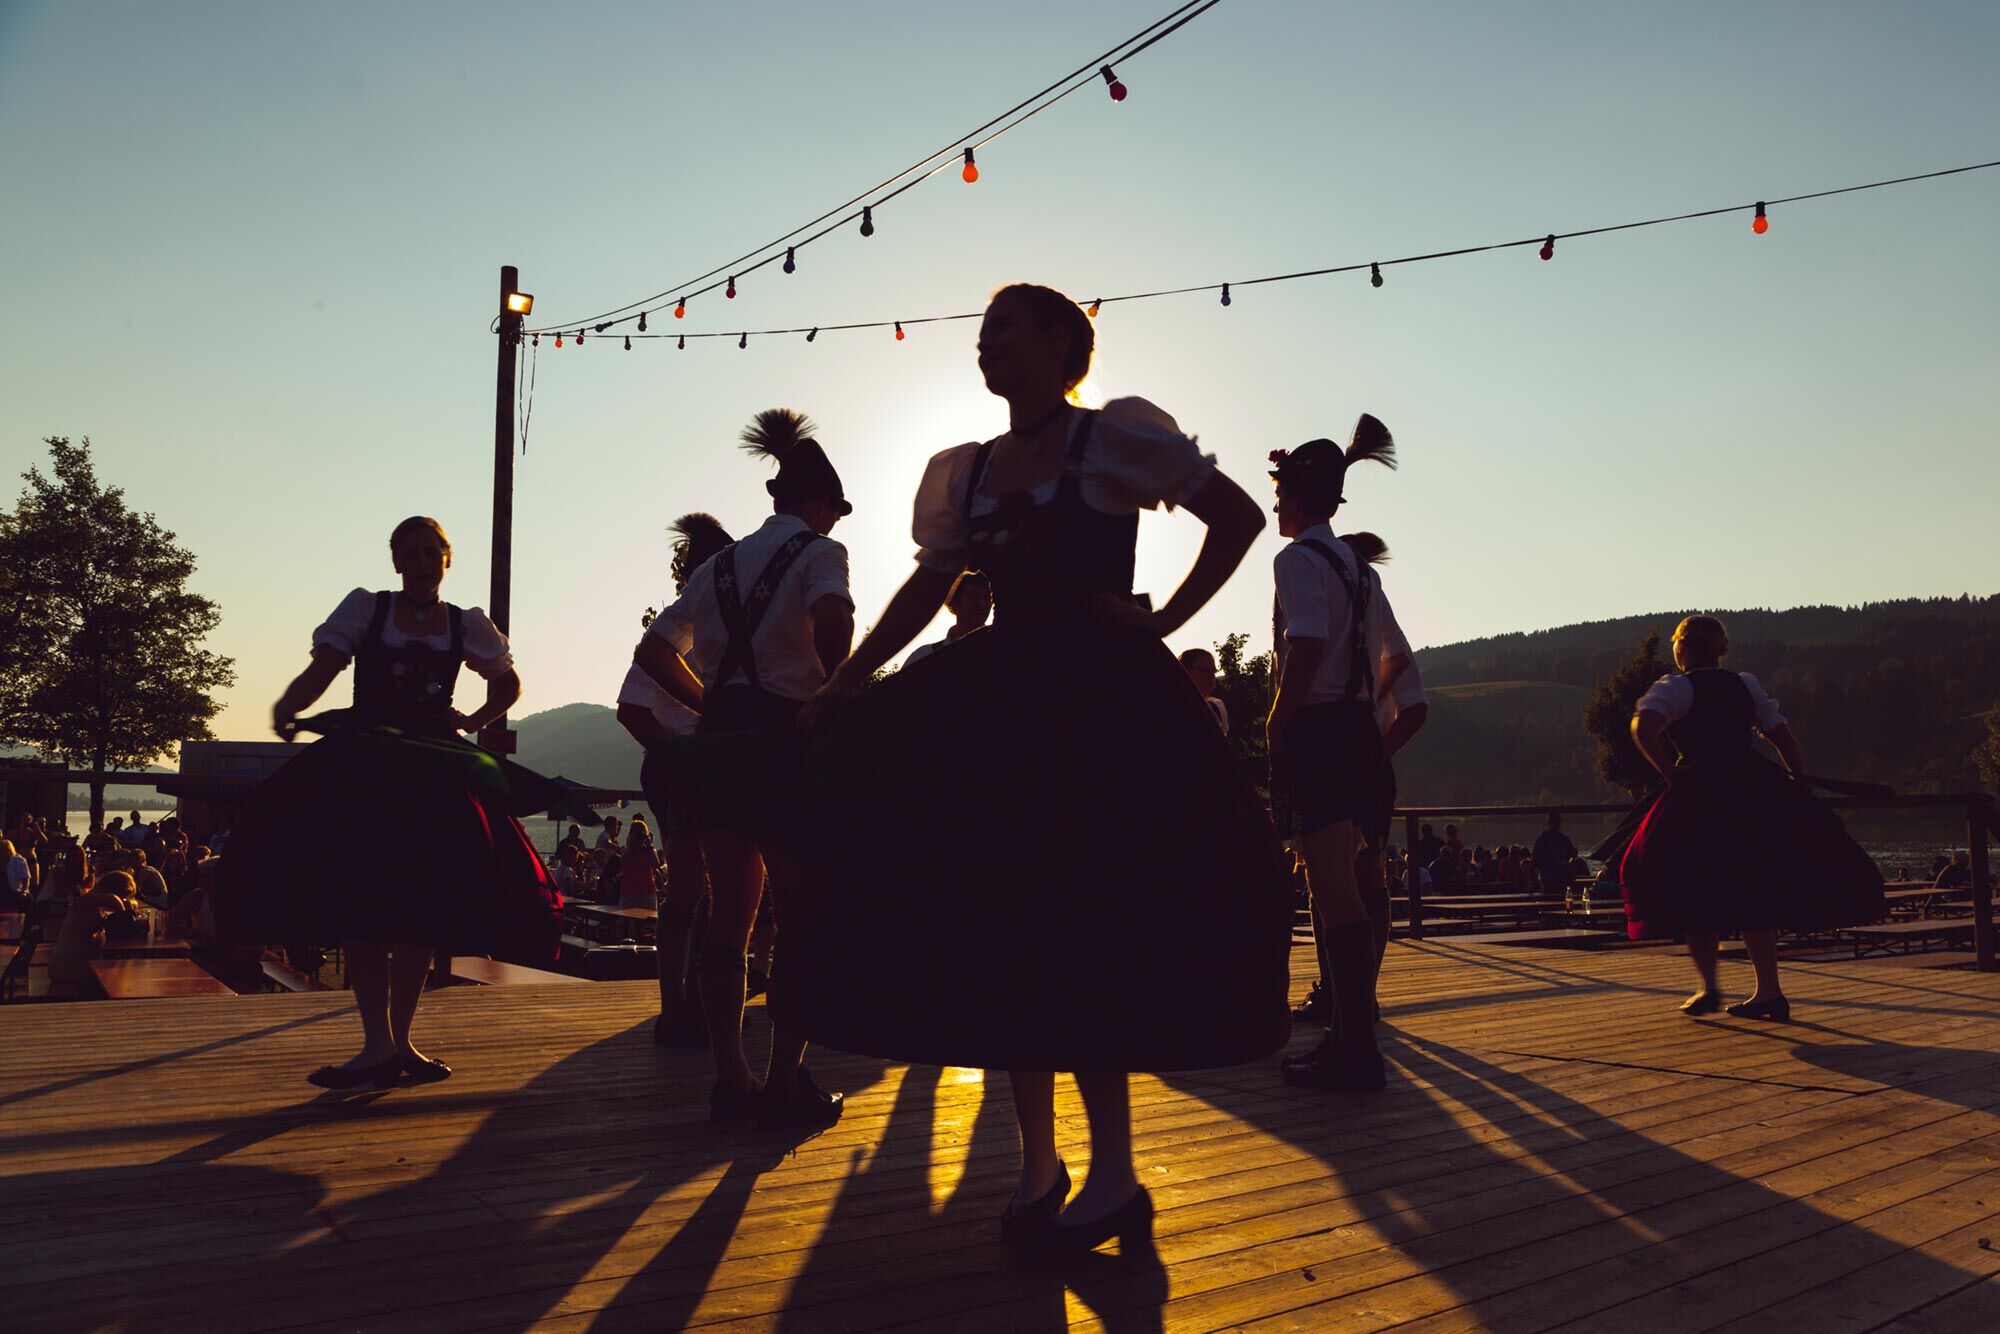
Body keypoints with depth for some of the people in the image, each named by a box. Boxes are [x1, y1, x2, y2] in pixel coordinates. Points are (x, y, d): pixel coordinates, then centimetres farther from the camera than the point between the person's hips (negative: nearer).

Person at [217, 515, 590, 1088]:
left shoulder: (468, 625, 12)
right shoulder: (365, 608, 6)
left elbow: (507, 684, 26)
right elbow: (321, 669, -7)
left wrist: (473, 723, 10)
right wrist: (288, 705, -27)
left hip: (435, 771, 2)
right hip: (362, 763, -2)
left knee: (423, 909, -1)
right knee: (362, 902, -13)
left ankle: (399, 1040, 9)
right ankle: (379, 1043, -13)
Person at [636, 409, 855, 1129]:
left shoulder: (721, 563, 19)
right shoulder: (819, 552, -1)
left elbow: (653, 650, 16)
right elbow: (833, 621, -24)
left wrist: (713, 702, 16)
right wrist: (833, 694, -10)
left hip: (720, 739, 6)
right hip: (787, 738, -6)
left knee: (729, 914, 9)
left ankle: (730, 1077, 12)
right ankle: (785, 1080, -2)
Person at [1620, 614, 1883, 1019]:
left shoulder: (1675, 687, -2)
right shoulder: (1746, 685, 15)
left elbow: (1643, 728, -19)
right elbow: (1783, 735, 13)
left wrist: (1671, 773, -11)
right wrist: (1799, 785, 16)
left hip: (1701, 796, -5)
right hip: (1756, 791, 5)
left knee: (1696, 891, 5)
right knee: (1754, 891, 12)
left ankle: (1708, 986, -1)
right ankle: (1769, 991, 10)